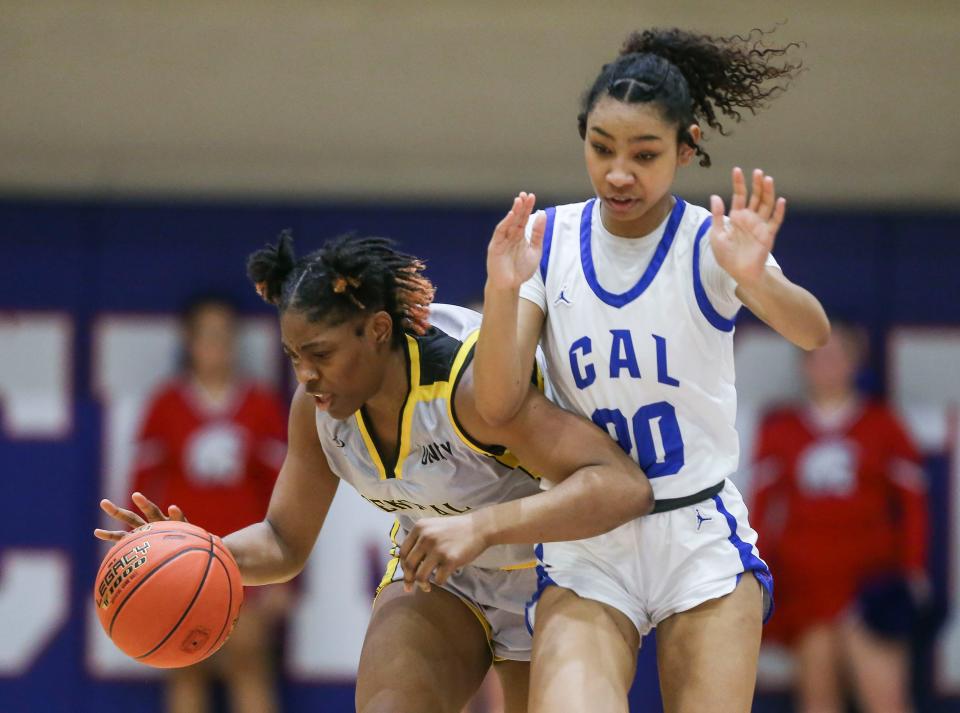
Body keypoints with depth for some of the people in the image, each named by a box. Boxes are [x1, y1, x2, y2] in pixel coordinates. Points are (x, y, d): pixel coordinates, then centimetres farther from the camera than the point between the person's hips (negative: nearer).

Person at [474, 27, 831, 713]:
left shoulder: (713, 242, -8)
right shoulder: (547, 238, 0)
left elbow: (811, 332, -27)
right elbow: (497, 406, -8)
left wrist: (754, 277, -49)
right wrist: (502, 289, -26)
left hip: (703, 536, -1)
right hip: (585, 540, 1)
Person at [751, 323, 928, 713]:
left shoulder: (881, 424, 7)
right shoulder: (779, 429, 10)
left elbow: (912, 499, 7)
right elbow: (763, 503, 11)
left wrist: (912, 568, -1)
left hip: (870, 575, -2)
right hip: (804, 576, 2)